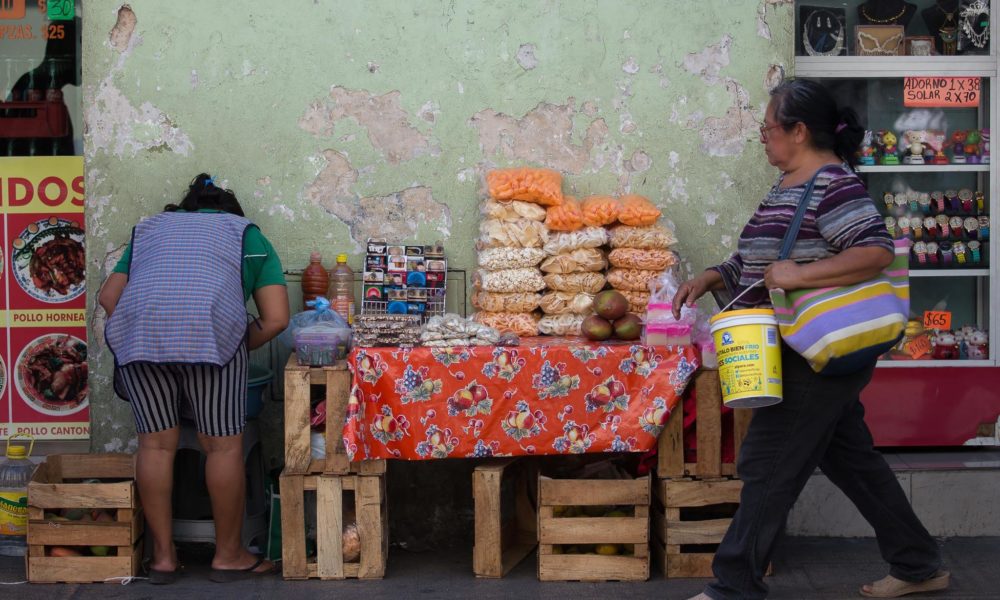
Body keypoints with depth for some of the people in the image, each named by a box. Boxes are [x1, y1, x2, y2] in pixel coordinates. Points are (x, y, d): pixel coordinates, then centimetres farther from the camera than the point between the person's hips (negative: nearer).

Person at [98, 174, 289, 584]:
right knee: (223, 446, 7)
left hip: (137, 329, 3)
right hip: (210, 329, -3)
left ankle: (163, 556, 17)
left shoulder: (149, 227, 35)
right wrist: (240, 348, 28)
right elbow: (276, 319, 15)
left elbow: (109, 296, 24)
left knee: (156, 444, 11)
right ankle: (228, 556, 16)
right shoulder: (246, 234, 27)